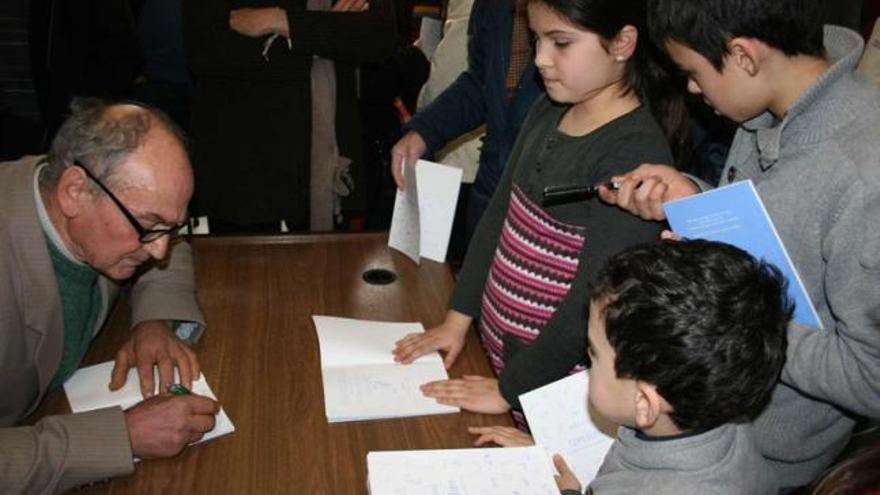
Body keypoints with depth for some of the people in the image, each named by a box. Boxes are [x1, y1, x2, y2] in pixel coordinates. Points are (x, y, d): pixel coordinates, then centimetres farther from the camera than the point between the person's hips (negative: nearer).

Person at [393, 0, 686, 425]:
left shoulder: (635, 154, -22)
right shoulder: (549, 111, 3)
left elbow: (595, 298, -24)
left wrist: (510, 389, -17)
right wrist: (458, 317, 8)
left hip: (553, 378, -7)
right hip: (494, 350, 7)